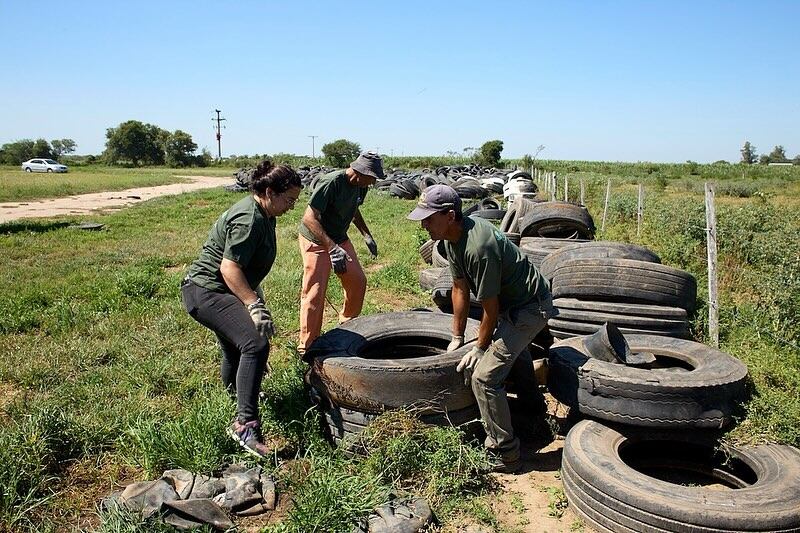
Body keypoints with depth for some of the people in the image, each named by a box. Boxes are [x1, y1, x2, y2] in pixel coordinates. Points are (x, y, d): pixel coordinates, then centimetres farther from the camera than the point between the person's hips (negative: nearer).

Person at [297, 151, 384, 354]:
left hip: (339, 239, 8)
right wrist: (331, 247, -41)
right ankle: (306, 347, 2)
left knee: (358, 281, 10)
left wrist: (366, 235, 7)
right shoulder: (331, 183, -28)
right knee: (315, 293, -9)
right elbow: (309, 218, -32)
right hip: (315, 240, -8)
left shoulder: (360, 187, -3)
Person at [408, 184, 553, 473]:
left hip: (530, 308, -11)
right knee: (512, 348, 35)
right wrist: (457, 337, 10)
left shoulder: (479, 248, -33)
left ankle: (504, 455, -1)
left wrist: (479, 349, -11)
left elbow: (490, 308, -25)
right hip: (513, 301, 11)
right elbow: (460, 288, 6)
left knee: (484, 376, -16)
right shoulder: (453, 237, -3)